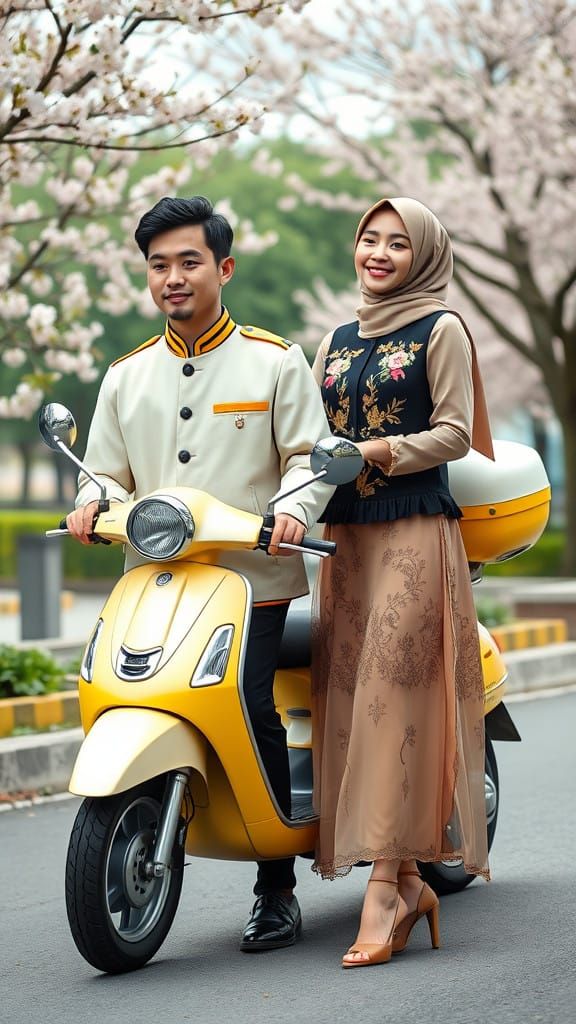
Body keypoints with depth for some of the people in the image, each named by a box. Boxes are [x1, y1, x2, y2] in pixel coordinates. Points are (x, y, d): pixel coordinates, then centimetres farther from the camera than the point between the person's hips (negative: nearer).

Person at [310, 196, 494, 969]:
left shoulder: (440, 330, 1)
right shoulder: (337, 340, 18)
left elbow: (455, 433, -6)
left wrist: (376, 452, -16)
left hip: (415, 532, -6)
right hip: (346, 535, 6)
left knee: (392, 696, -13)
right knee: (349, 696, 0)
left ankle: (384, 888, -15)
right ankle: (406, 881, 5)